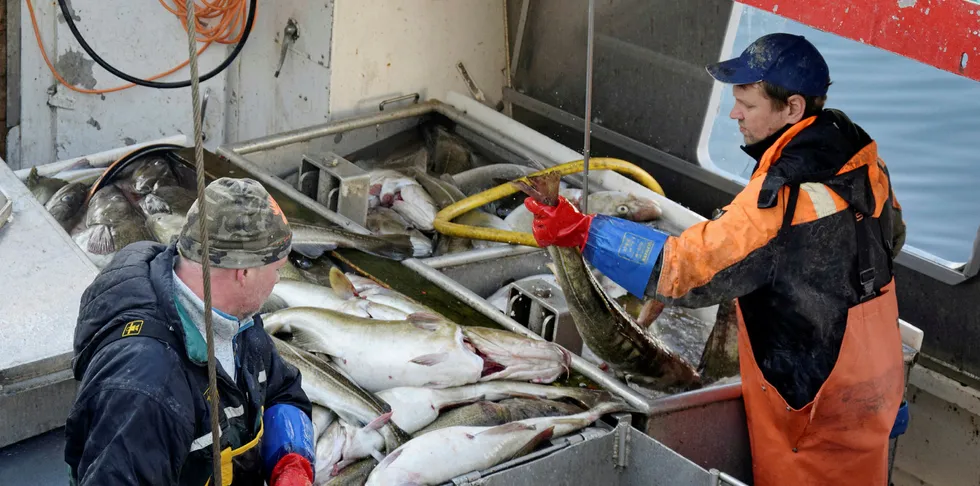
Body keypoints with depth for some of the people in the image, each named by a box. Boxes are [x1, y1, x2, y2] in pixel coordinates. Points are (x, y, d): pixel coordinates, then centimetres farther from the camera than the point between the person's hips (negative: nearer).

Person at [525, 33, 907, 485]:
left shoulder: (782, 198, -31)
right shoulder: (859, 153, -3)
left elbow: (684, 268, -32)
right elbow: (891, 236, 14)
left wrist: (581, 231, -28)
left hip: (817, 396, -8)